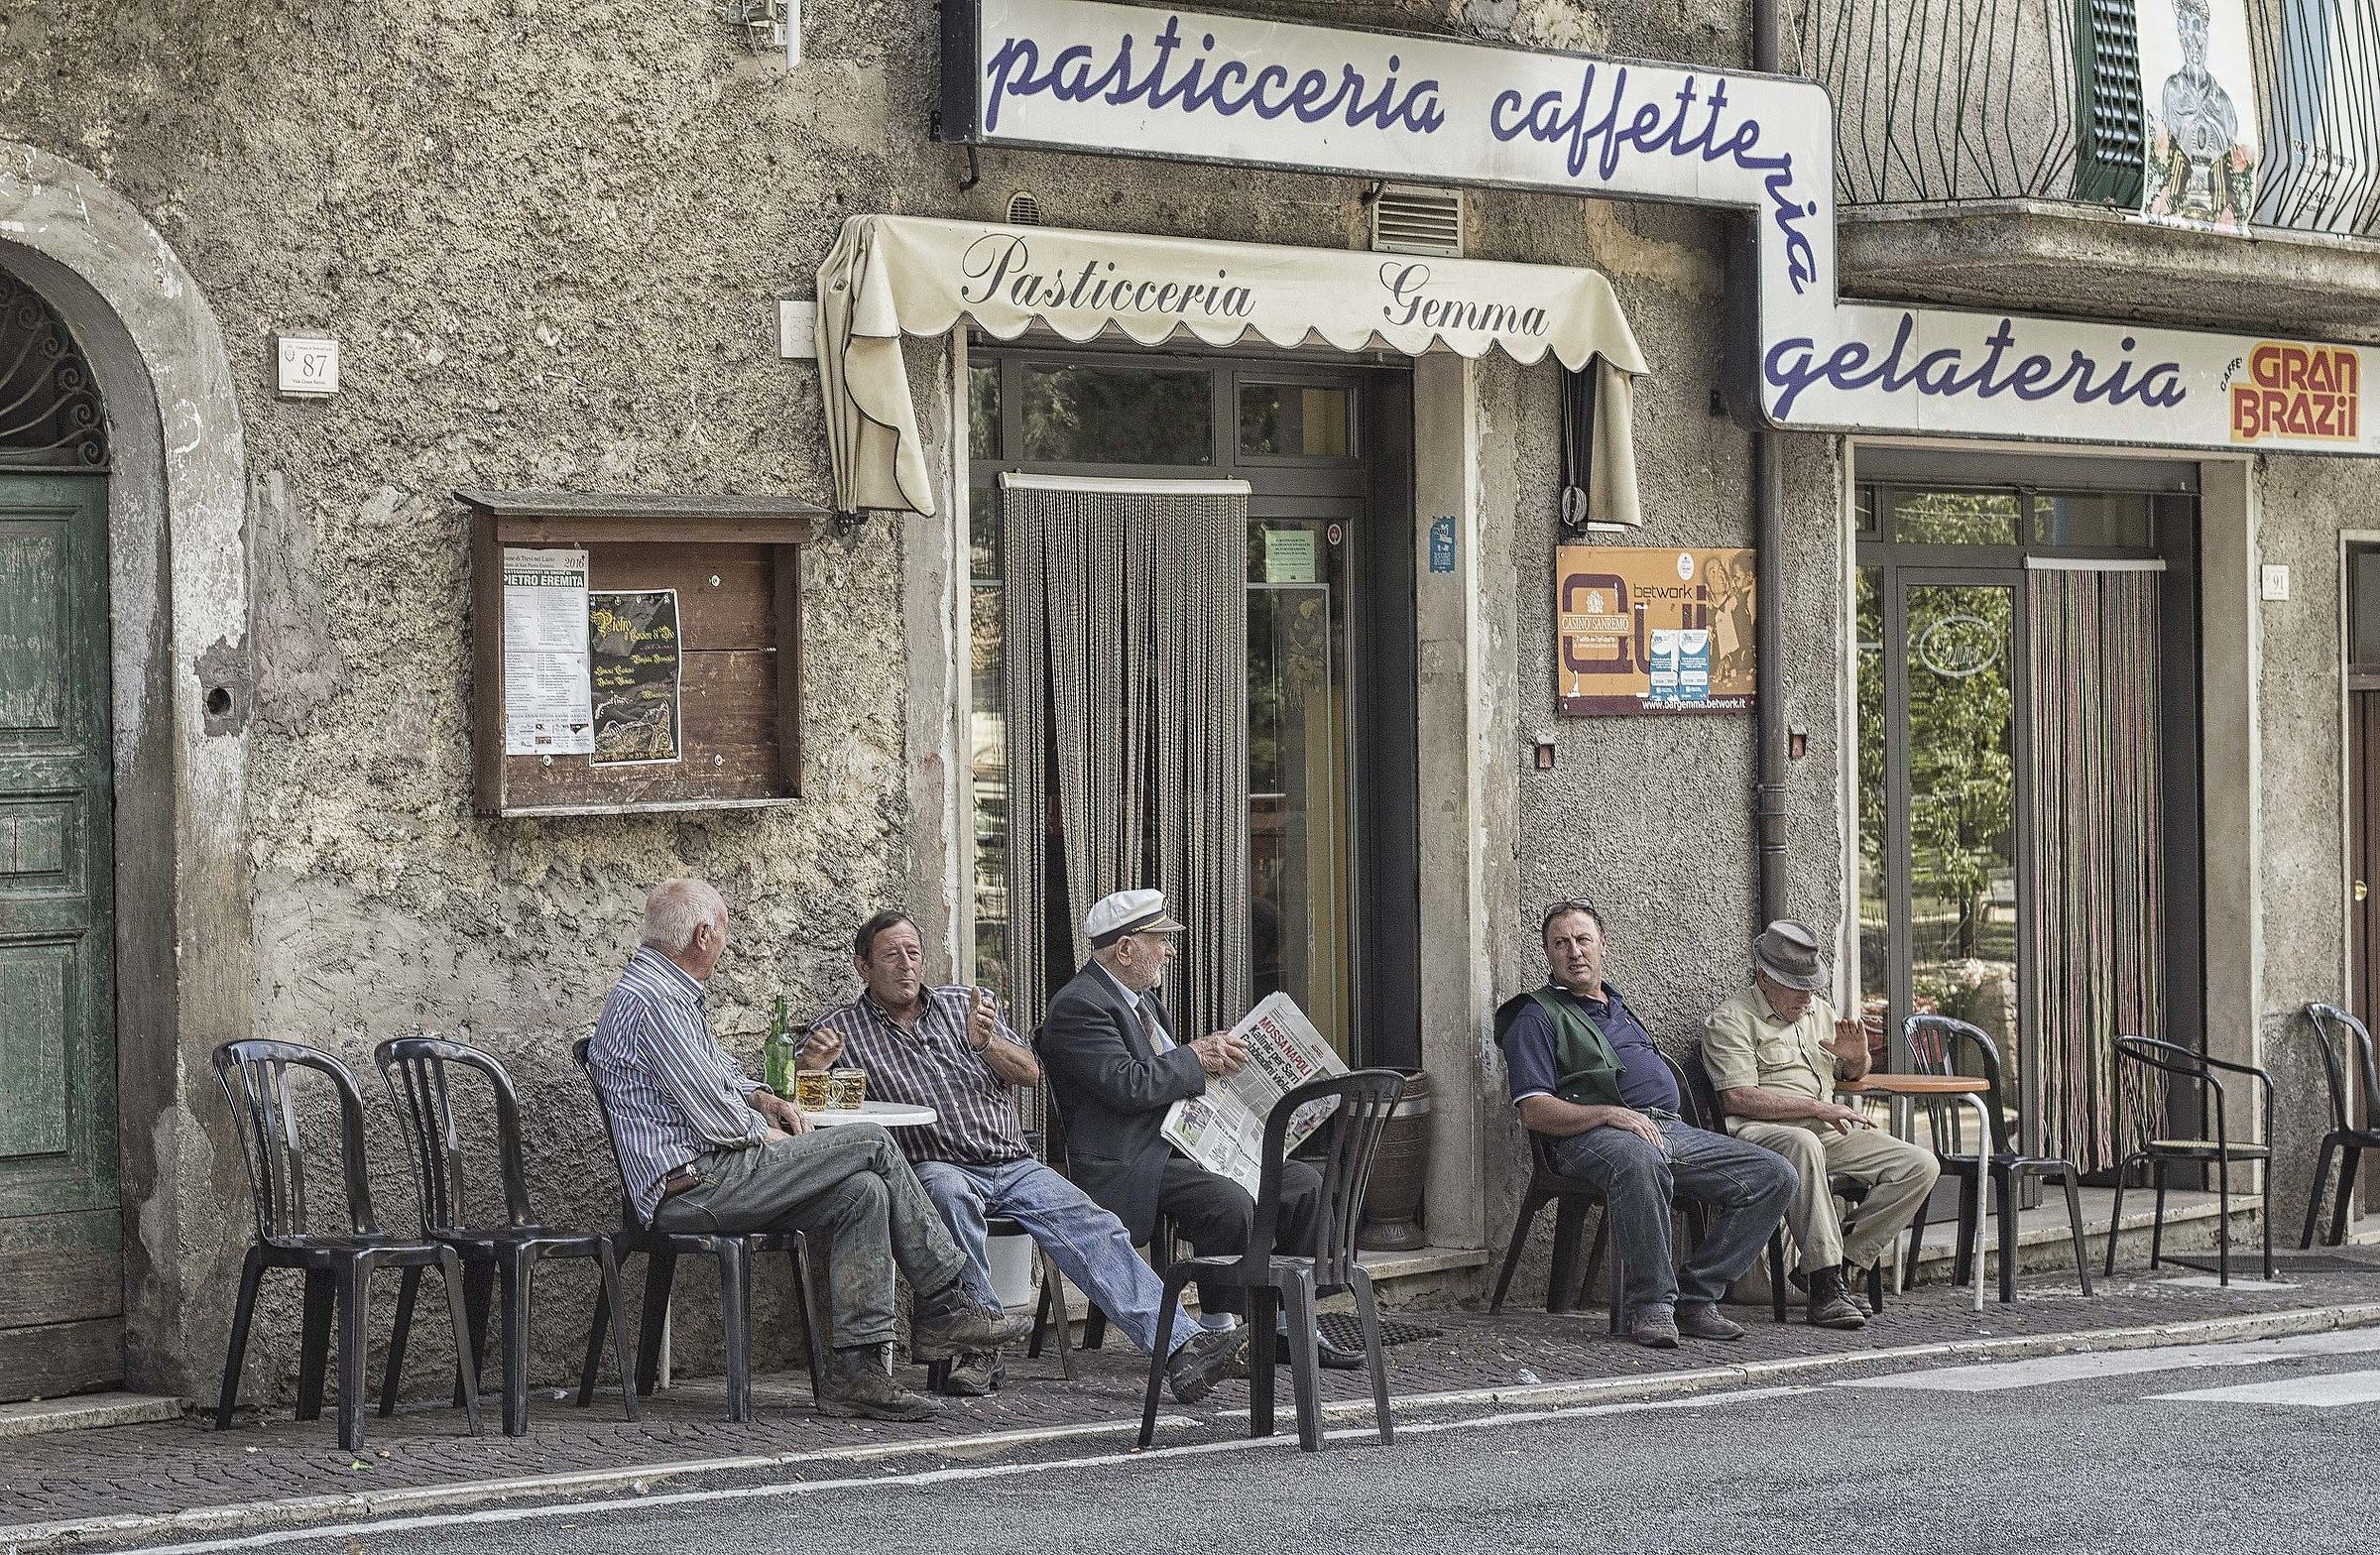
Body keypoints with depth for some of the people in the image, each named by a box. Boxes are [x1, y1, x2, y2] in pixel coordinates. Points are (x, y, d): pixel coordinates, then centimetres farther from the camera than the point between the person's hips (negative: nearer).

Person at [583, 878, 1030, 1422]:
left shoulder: (671, 992, 20)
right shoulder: (651, 1002, -15)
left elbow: (718, 1072, 34)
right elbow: (713, 1117, -19)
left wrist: (762, 1098, 13)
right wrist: (767, 1135, 0)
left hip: (705, 1179, 11)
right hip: (692, 1185, -11)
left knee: (863, 1193, -4)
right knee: (870, 1144, -11)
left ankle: (856, 1368, -7)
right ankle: (946, 1305, -3)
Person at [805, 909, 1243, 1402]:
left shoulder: (965, 1006, 18)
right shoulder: (844, 1030, 9)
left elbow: (1030, 1073, 12)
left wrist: (985, 1042, -8)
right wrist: (811, 1066, -23)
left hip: (1014, 1166, 3)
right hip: (938, 1170, -3)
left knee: (1093, 1227, -20)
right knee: (947, 1189, -39)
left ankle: (1181, 1347, -33)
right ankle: (980, 1345, -33)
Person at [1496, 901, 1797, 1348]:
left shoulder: (1618, 1006, 30)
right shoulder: (1537, 1017, 6)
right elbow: (1534, 1111, -6)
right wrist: (1611, 1114, -18)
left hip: (1671, 1128, 8)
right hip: (1591, 1138, -7)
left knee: (1774, 1176, -9)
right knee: (1639, 1160, -43)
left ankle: (1695, 1296, -10)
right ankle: (1650, 1307, -34)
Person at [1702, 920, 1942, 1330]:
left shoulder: (1819, 1010, 23)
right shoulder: (1730, 1021, -2)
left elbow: (1851, 1075, 37)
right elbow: (1739, 1097, -14)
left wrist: (1858, 1058, 10)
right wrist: (1819, 1107, -16)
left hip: (1829, 1132, 7)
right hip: (1763, 1132, -7)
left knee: (1921, 1166, -12)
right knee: (1803, 1143, -43)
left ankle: (1842, 1262, -15)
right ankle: (1824, 1285, -42)